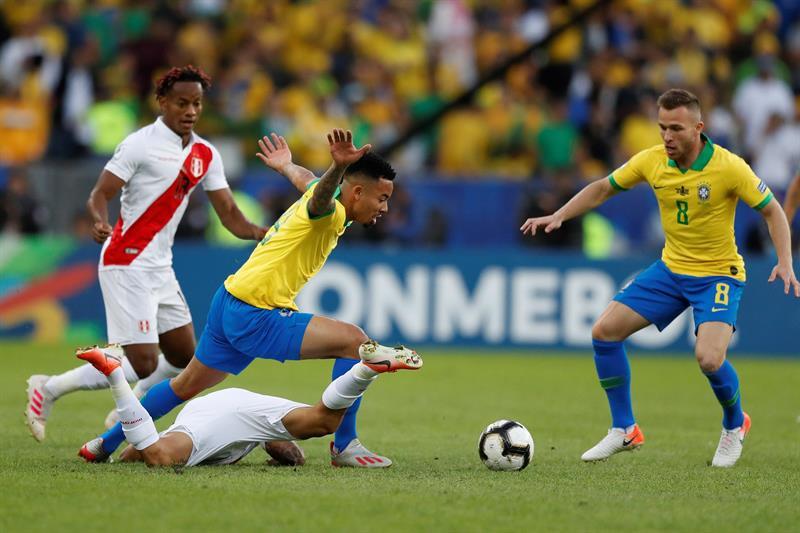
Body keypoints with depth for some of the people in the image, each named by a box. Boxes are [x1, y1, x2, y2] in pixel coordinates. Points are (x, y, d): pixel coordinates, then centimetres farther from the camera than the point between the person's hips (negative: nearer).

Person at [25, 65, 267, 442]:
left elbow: (229, 214, 9)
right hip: (127, 264, -8)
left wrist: (260, 232, -10)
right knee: (142, 365, -14)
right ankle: (48, 390, 0)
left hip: (160, 267, 8)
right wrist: (99, 222, -35)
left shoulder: (205, 154, 9)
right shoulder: (140, 144, -11)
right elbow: (100, 194, -13)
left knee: (183, 358, 11)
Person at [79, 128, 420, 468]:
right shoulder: (329, 211, -16)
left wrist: (285, 165, 59)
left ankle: (107, 443, 37)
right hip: (256, 318, -10)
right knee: (353, 341, -15)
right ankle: (345, 447, -10)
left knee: (186, 386, 25)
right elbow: (320, 196, -42)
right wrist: (339, 167, -64)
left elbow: (305, 180, 37)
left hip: (230, 304, 10)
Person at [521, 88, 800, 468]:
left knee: (709, 358, -26)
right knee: (605, 331, -4)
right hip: (670, 268, 5)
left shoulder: (728, 167, -21)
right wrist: (558, 216, -4)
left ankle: (735, 425, 8)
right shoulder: (652, 161, -8)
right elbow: (603, 189, 7)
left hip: (718, 274, -5)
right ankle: (624, 431, 10)